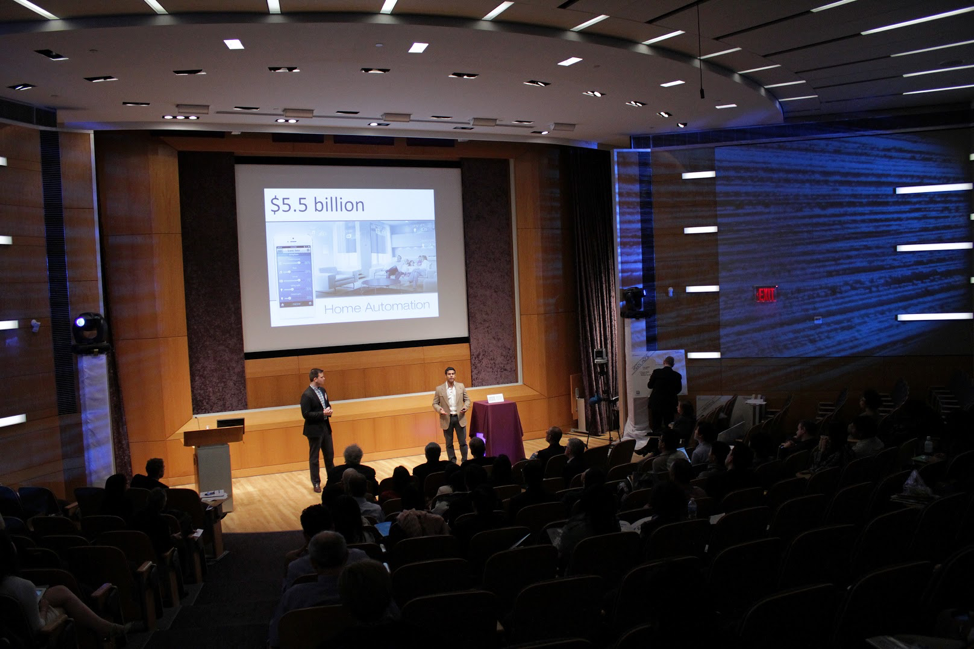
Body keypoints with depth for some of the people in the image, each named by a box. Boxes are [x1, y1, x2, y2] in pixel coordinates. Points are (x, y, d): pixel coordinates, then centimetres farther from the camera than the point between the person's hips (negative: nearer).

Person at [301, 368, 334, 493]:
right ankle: (316, 483, 14)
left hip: (325, 427, 8)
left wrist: (329, 410, -4)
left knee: (329, 455, 16)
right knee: (314, 458, 5)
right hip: (314, 429, -7)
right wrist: (322, 414, -24)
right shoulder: (307, 395, -17)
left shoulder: (322, 391, 7)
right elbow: (306, 414, -20)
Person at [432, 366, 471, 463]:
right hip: (447, 419, -1)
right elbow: (435, 403, 2)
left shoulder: (461, 386, 3)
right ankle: (452, 462, 19)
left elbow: (467, 399, 9)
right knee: (449, 443, 8)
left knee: (463, 442, 3)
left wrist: (465, 407, -11)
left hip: (459, 418, 1)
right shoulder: (439, 389, -3)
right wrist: (440, 409, -18)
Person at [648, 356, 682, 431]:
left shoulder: (656, 372, -9)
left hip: (656, 403, 0)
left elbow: (650, 385, 0)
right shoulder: (677, 375, -6)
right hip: (669, 404, 1)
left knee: (656, 425, 8)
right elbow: (678, 389, 5)